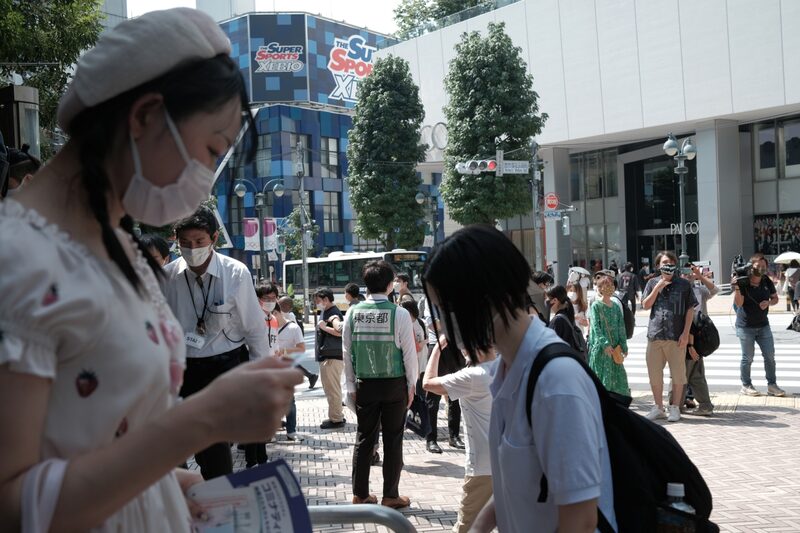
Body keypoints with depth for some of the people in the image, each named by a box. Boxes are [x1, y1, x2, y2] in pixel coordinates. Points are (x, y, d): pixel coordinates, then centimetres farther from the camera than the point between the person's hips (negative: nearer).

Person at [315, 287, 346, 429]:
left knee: (332, 388, -6)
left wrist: (324, 327, -23)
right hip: (326, 356, 11)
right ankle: (337, 416, 26)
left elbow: (340, 331, -29)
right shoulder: (325, 312, 17)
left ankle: (336, 419, 0)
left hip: (331, 358, -11)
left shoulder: (333, 314, -15)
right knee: (330, 388, 17)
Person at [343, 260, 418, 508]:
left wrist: (352, 386, 10)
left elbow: (347, 352, 2)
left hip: (364, 385, 3)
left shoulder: (353, 313, -3)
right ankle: (390, 496, 13)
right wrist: (411, 385, 4)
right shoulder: (399, 313, -12)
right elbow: (409, 352, -8)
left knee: (364, 438, 12)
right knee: (393, 440, 6)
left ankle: (360, 494, 18)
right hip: (394, 384, -3)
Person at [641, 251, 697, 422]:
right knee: (654, 374, 8)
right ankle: (658, 408, 20)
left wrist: (685, 333, -7)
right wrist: (657, 288, -9)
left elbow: (690, 310, 1)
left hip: (676, 337, -2)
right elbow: (646, 305, 2)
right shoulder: (652, 283, 10)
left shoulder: (683, 284, 3)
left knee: (678, 375, 2)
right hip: (655, 335, 2)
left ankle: (675, 408, 13)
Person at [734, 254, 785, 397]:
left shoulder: (767, 281, 1)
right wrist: (736, 288, -34)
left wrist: (768, 302, -10)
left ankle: (772, 385, 15)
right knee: (748, 357, 3)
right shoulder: (742, 282, -14)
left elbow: (775, 298, 12)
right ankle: (746, 386, 16)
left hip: (763, 325, 5)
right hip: (746, 326, -5)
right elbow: (739, 303, -20)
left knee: (770, 356, 5)